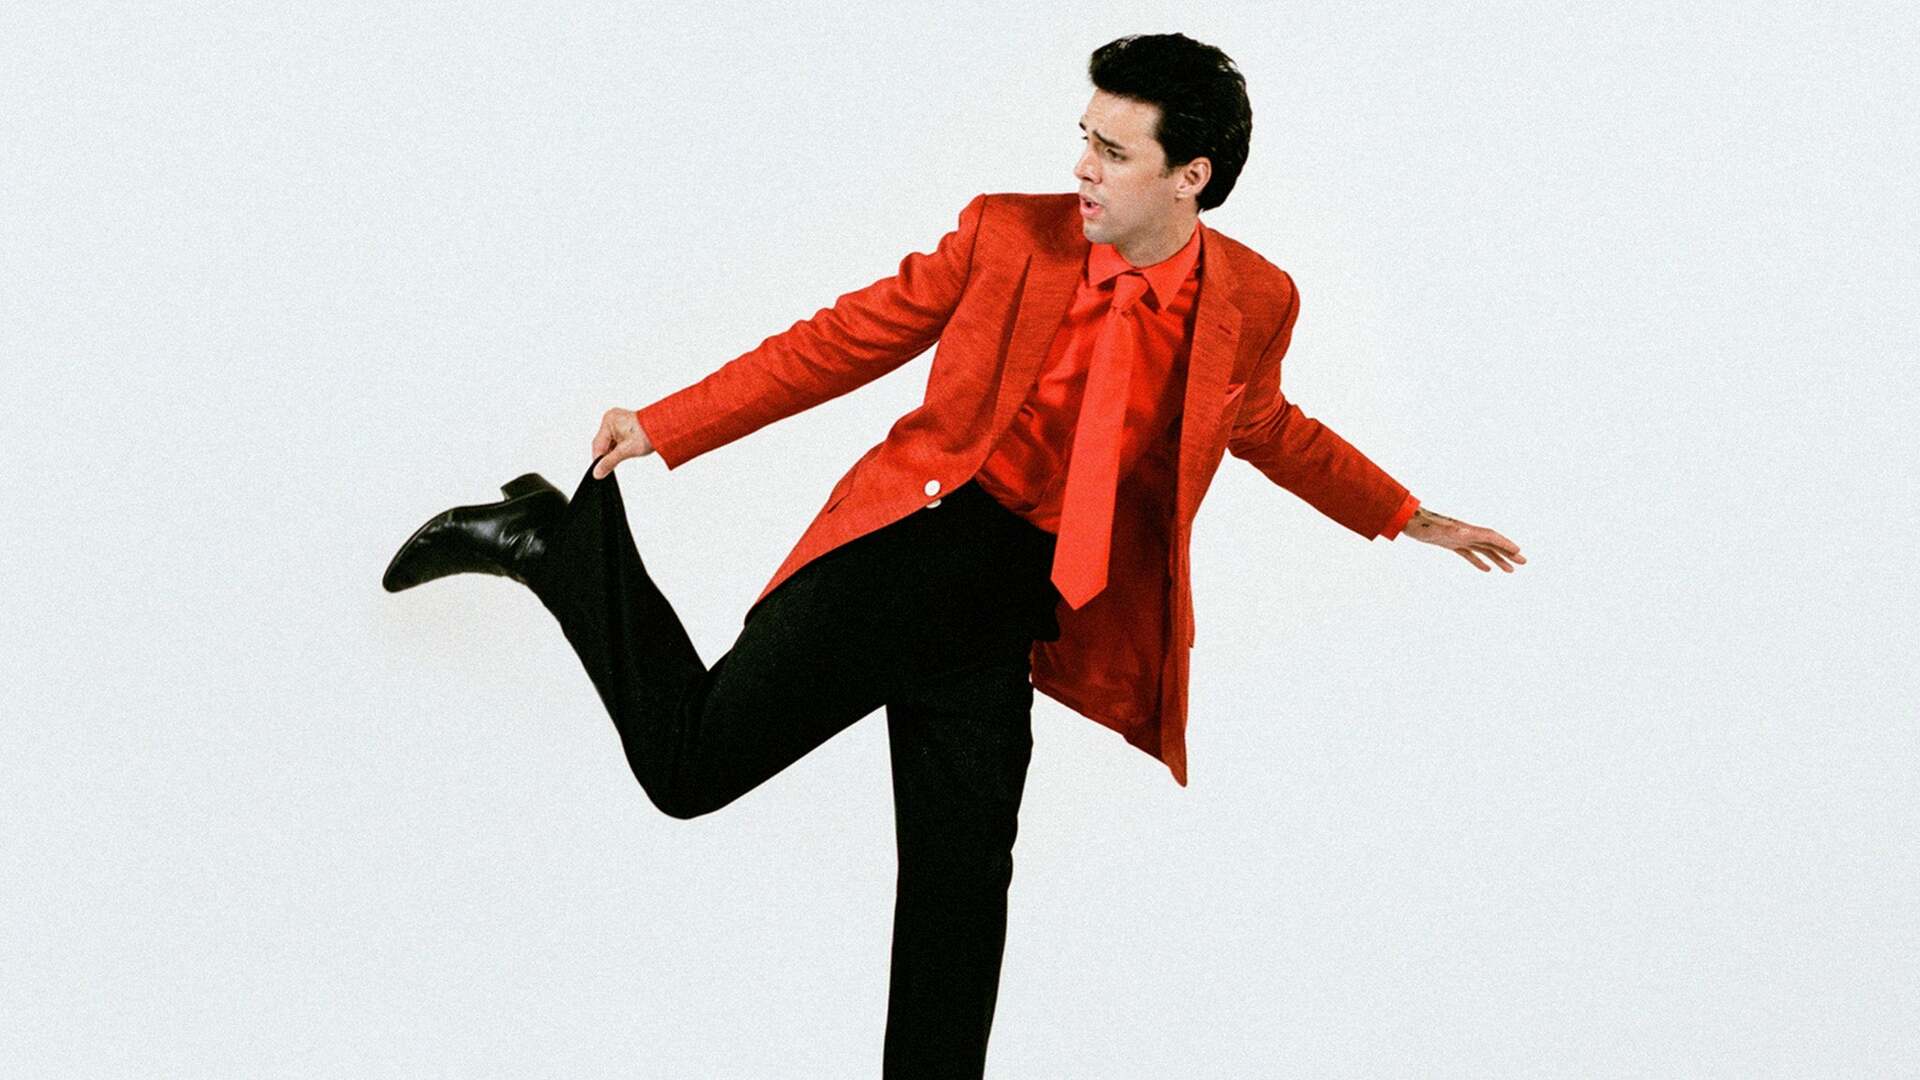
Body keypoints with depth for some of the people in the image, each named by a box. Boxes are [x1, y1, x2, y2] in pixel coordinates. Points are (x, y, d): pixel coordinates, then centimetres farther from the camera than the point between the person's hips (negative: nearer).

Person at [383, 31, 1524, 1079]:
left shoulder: (1255, 304, 2)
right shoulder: (1009, 235, -5)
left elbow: (1269, 428, 23)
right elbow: (846, 339, 1)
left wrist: (1411, 518, 25)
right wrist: (665, 428, 0)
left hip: (1008, 609, 2)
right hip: (904, 544, -2)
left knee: (963, 885, 1)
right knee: (690, 763, -3)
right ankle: (560, 540, 18)